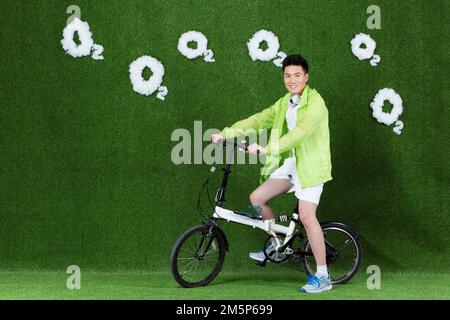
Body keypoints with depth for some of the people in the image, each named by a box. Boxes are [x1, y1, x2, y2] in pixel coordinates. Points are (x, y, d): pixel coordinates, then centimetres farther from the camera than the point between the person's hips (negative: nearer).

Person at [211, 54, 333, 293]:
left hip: (310, 165, -8)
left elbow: (300, 133, -29)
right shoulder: (284, 103, 12)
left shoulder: (315, 103, -15)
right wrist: (225, 133, -2)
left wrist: (267, 149, -36)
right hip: (289, 163, 8)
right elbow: (259, 120, 9)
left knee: (306, 215, -17)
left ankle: (322, 277, -9)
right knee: (257, 198, -3)